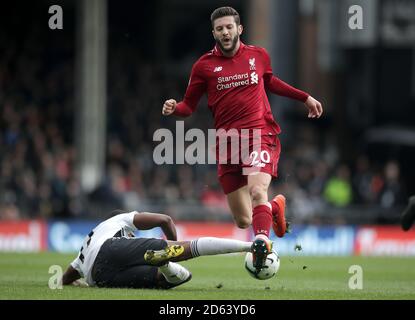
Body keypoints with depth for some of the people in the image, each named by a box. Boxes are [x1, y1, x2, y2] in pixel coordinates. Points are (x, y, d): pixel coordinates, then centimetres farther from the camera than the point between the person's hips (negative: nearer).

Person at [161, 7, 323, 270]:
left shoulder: (259, 56, 8)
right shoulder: (204, 66, 4)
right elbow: (189, 105, 9)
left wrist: (305, 97, 30)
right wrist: (174, 108, -13)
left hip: (261, 135, -1)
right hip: (228, 142, 1)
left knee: (257, 191, -31)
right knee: (243, 222, 4)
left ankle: (262, 241, -46)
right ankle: (275, 206, 37)